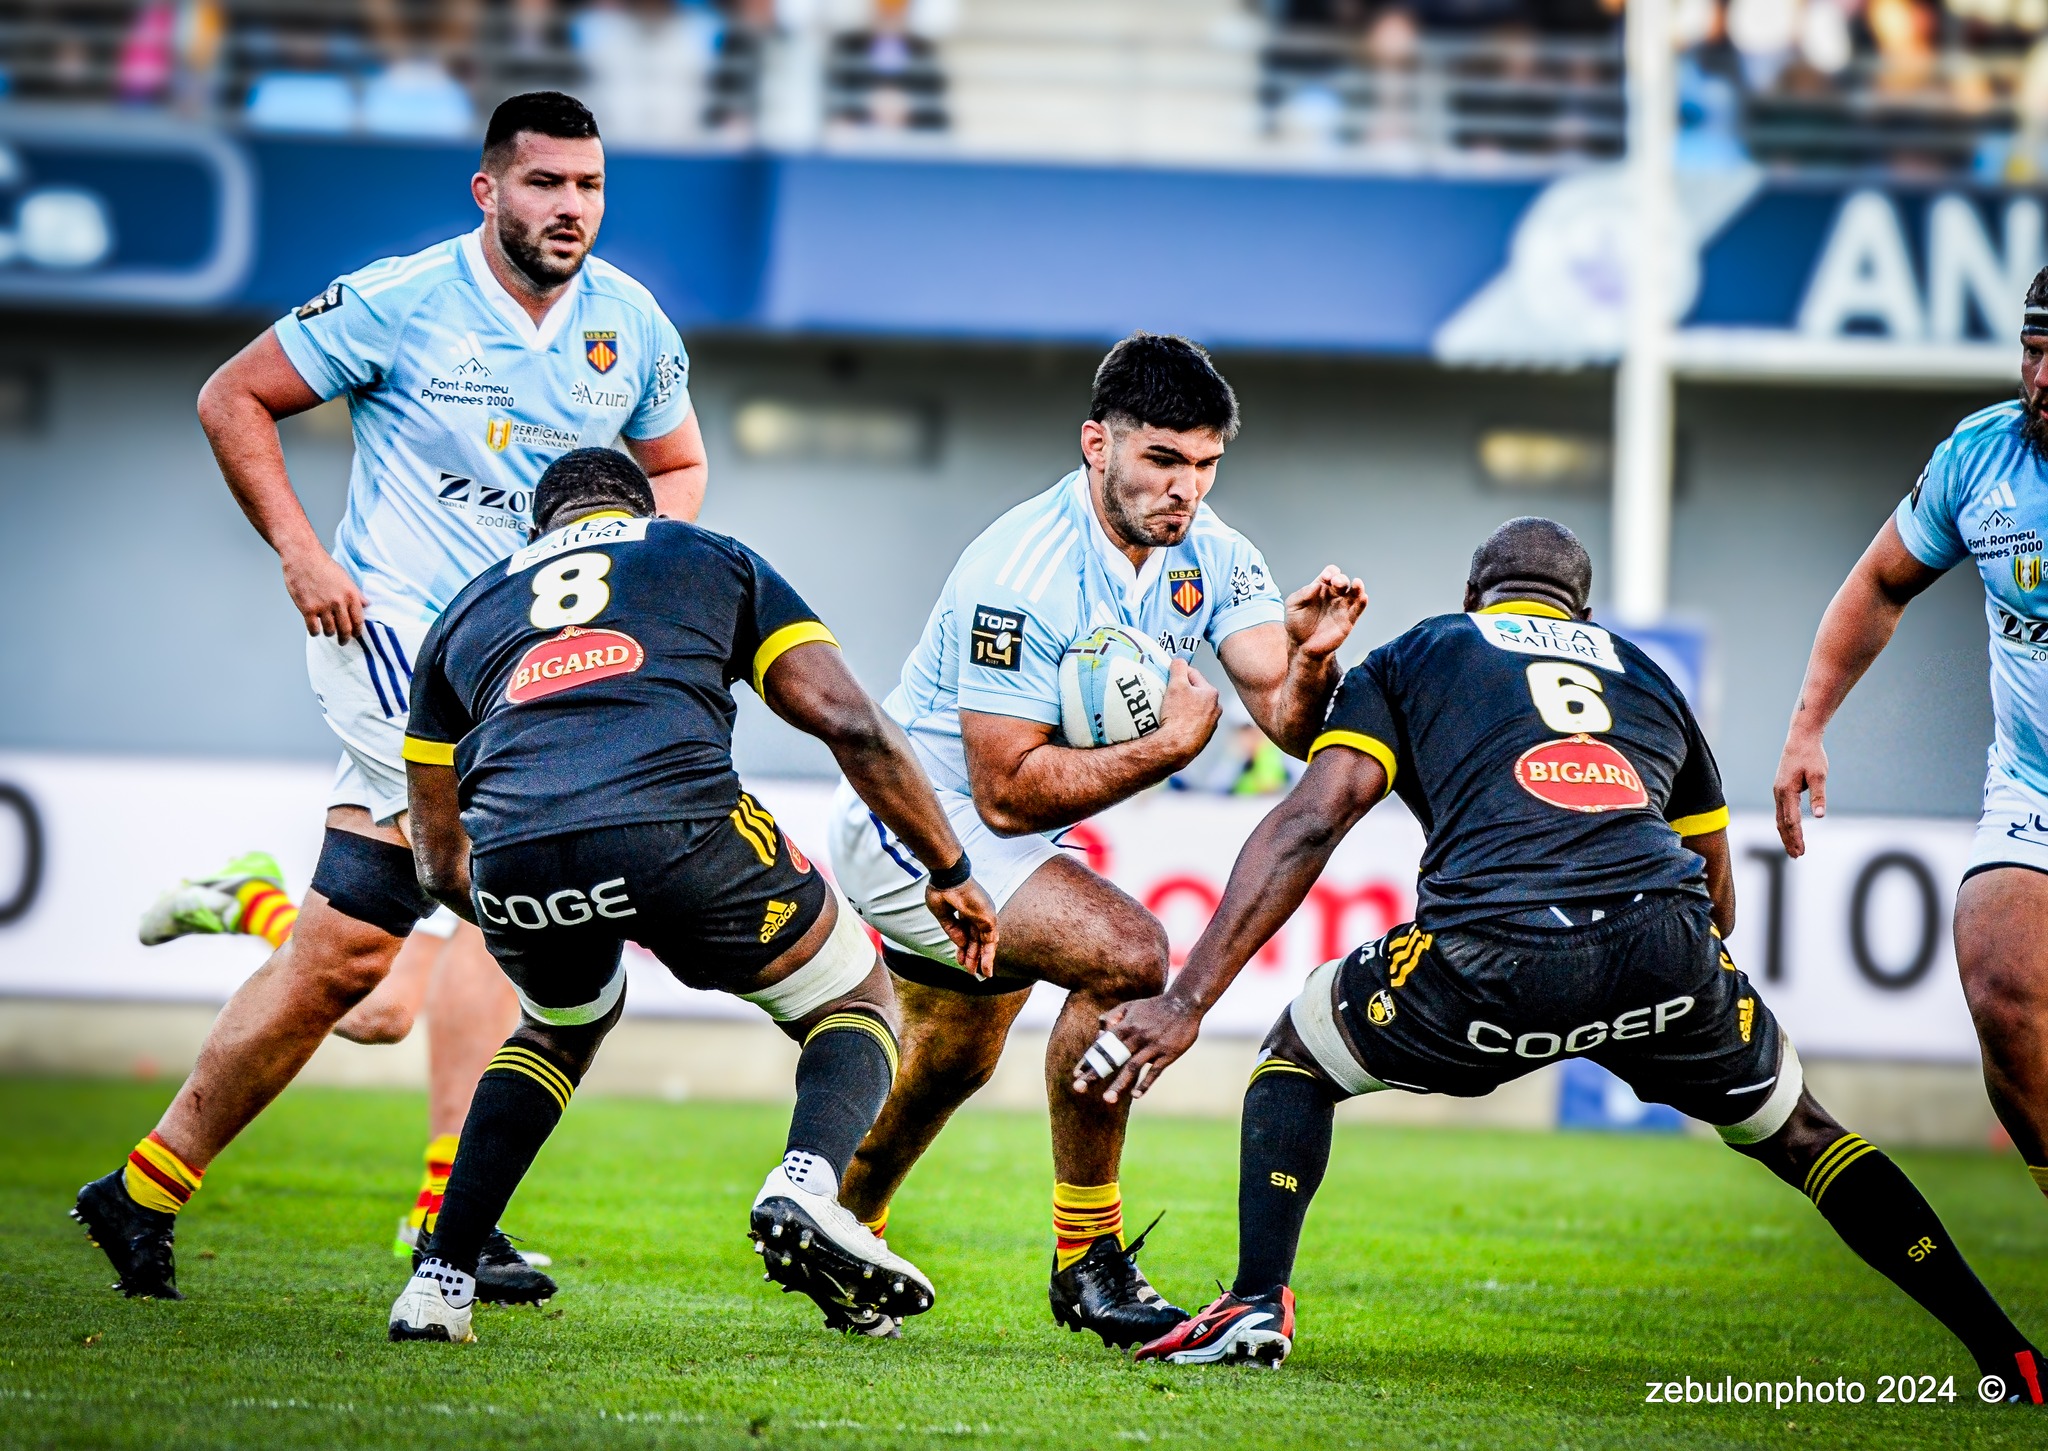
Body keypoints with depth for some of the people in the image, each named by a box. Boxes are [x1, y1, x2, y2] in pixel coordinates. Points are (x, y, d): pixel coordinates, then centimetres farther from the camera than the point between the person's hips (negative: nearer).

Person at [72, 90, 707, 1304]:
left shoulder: (633, 328, 6)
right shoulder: (402, 303, -8)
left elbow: (677, 469, 21)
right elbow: (234, 399, 0)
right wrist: (302, 554, -9)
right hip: (396, 626, -6)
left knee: (344, 956, 2)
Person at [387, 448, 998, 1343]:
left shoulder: (468, 612, 35)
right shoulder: (717, 562, 30)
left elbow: (442, 863, 34)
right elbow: (852, 725, 15)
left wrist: (552, 921, 52)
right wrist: (950, 872, 23)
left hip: (511, 860, 3)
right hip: (677, 825, -3)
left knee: (562, 1028, 36)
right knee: (855, 1006, 21)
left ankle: (440, 1281, 25)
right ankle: (807, 1185, -10)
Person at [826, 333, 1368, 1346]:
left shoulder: (1208, 554, -6)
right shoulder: (1023, 573, -28)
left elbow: (1291, 724, -15)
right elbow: (1009, 790, -29)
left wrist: (1309, 659, -36)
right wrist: (1170, 744, -33)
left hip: (998, 840, 9)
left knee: (950, 1062, 28)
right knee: (1126, 951, -28)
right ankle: (1086, 1262, -19)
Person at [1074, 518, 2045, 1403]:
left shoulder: (1411, 658, 24)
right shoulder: (1645, 676, 34)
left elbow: (1312, 823, 10)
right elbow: (1716, 883, 36)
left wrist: (1187, 1002, 6)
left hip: (1491, 961, -2)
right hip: (1668, 950, 3)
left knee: (1294, 1061, 25)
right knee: (1799, 1136, 27)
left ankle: (1259, 1305, 5)